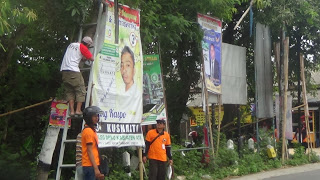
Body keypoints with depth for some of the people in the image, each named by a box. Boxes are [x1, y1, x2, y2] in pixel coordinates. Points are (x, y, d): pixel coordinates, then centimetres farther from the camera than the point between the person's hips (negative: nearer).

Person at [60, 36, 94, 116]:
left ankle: (71, 111, 0)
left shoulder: (71, 45, 21)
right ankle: (78, 110, -8)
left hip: (64, 70, 7)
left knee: (69, 91, 9)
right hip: (73, 71, -7)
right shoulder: (83, 47, 1)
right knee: (80, 90, 1)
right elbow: (92, 59, 1)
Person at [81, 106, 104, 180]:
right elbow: (89, 151, -17)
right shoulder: (88, 131, -12)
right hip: (90, 166, -10)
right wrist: (96, 168, -19)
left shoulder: (92, 130, 18)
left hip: (93, 165, 10)